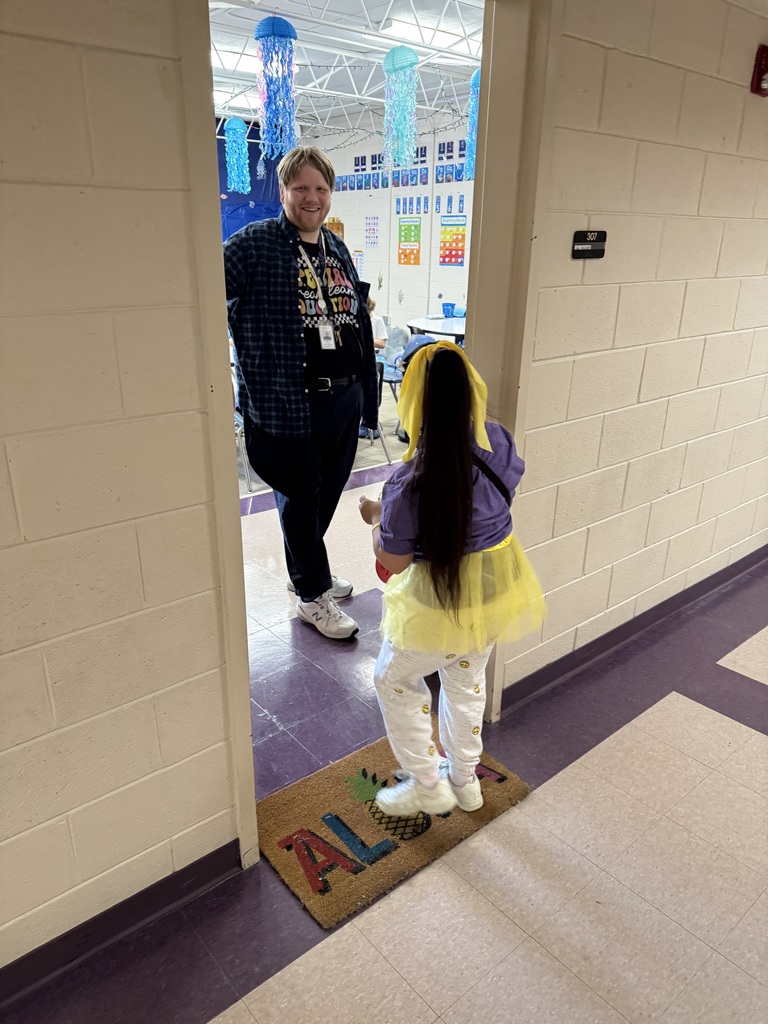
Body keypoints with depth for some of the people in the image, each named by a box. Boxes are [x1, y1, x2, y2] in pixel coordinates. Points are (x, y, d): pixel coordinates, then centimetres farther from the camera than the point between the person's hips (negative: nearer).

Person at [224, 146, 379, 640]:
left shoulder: (339, 251, 12)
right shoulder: (255, 243, -7)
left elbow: (361, 326, 15)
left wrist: (369, 396, 15)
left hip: (344, 399, 7)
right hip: (290, 405, -6)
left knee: (327, 496, 18)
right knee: (301, 502, 8)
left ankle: (306, 570, 42)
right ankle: (313, 595, 26)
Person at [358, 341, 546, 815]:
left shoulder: (409, 486, -31)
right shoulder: (501, 443, -13)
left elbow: (393, 562, -17)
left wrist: (375, 518, 1)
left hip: (444, 602, -6)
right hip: (499, 582, 7)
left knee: (395, 680, 21)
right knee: (468, 679, 28)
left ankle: (427, 785, 33)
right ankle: (464, 778, 48)